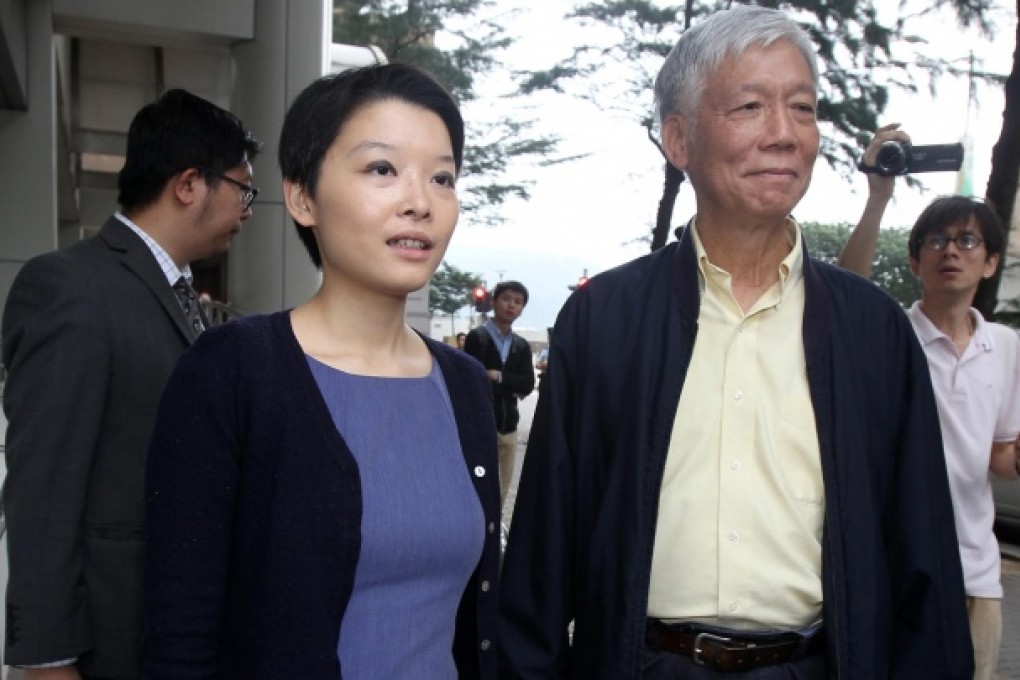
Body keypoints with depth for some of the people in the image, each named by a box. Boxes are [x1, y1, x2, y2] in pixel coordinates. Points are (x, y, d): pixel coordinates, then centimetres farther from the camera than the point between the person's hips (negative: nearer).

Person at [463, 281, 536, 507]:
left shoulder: (522, 346, 13)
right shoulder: (477, 337, -6)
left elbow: (528, 384, 1)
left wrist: (499, 377, -11)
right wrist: (511, 389, -9)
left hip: (508, 425, 6)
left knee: (501, 490, 12)